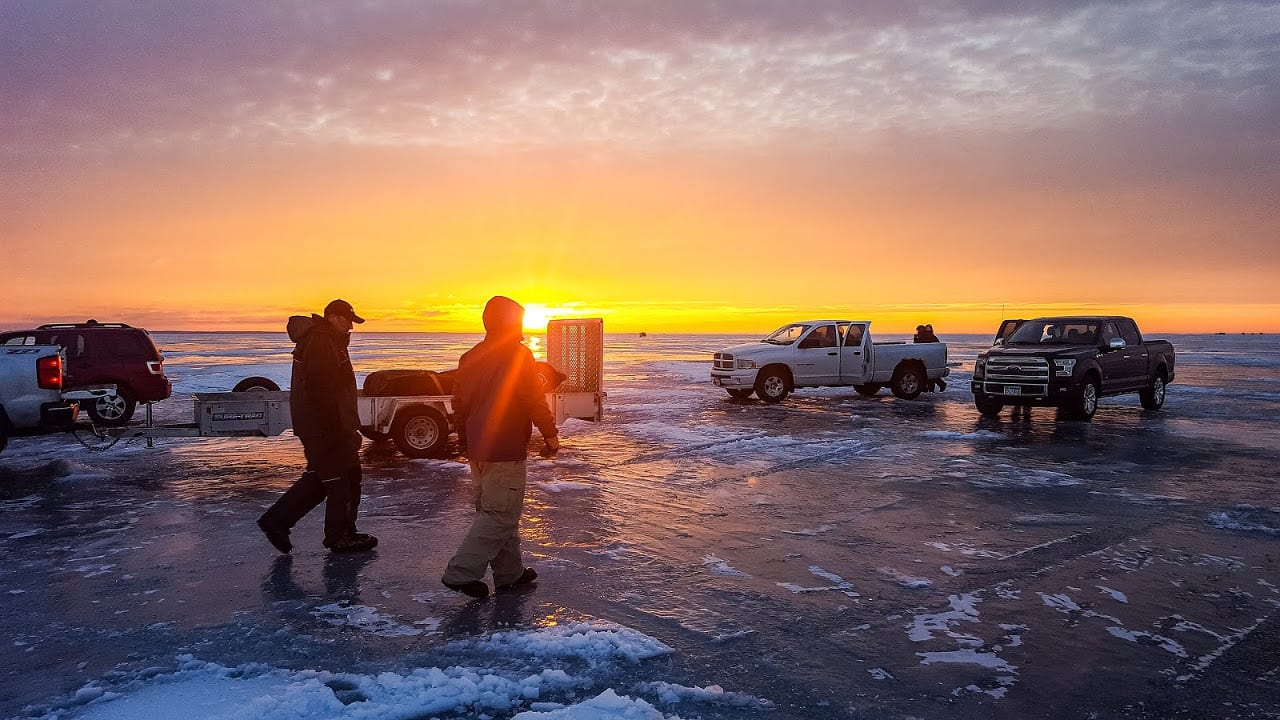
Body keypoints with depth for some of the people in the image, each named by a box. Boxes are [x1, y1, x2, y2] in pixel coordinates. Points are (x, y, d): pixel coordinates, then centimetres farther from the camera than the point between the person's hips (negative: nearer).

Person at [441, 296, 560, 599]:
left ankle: (510, 573, 25)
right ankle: (461, 573, -6)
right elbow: (535, 402, -15)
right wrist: (550, 435, -3)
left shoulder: (470, 358, 11)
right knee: (501, 516, -3)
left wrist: (466, 443, 25)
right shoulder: (518, 356, -11)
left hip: (477, 451, 9)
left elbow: (459, 405, 17)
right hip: (506, 451, -9)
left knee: (491, 511, 16)